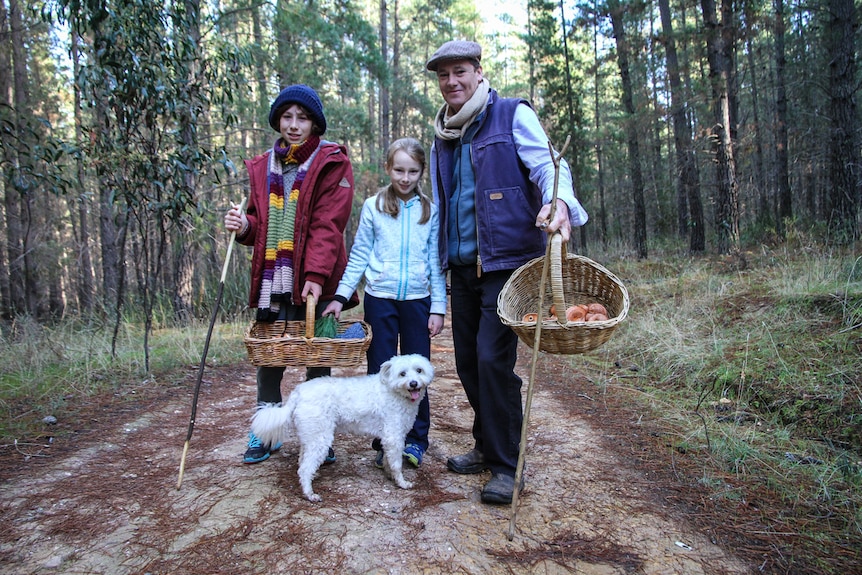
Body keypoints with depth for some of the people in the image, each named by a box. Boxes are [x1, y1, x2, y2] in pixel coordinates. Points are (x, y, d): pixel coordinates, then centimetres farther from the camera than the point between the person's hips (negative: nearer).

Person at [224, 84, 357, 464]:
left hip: (315, 283, -4)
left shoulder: (332, 164, 0)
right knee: (268, 358, 7)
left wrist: (316, 275, -21)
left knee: (318, 360, 5)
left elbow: (328, 225, -11)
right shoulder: (263, 167, 14)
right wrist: (244, 226, -4)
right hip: (272, 282, 4)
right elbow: (260, 224, 19)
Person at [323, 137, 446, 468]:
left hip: (418, 300, 0)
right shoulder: (373, 206, 3)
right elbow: (359, 256, 5)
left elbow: (437, 262, 4)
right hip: (379, 298, 0)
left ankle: (416, 438, 20)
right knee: (380, 371, 6)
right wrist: (341, 296, -1)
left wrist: (438, 308, 0)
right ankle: (384, 441, 19)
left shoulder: (430, 210, 4)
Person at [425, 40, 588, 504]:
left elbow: (547, 165, -13)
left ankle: (505, 466, 5)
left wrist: (559, 201, -38)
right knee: (468, 361, 10)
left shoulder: (512, 115, -1)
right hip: (462, 264, 7)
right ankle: (487, 447, 28)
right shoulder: (443, 140, 17)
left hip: (507, 260, -6)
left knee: (493, 359, -12)